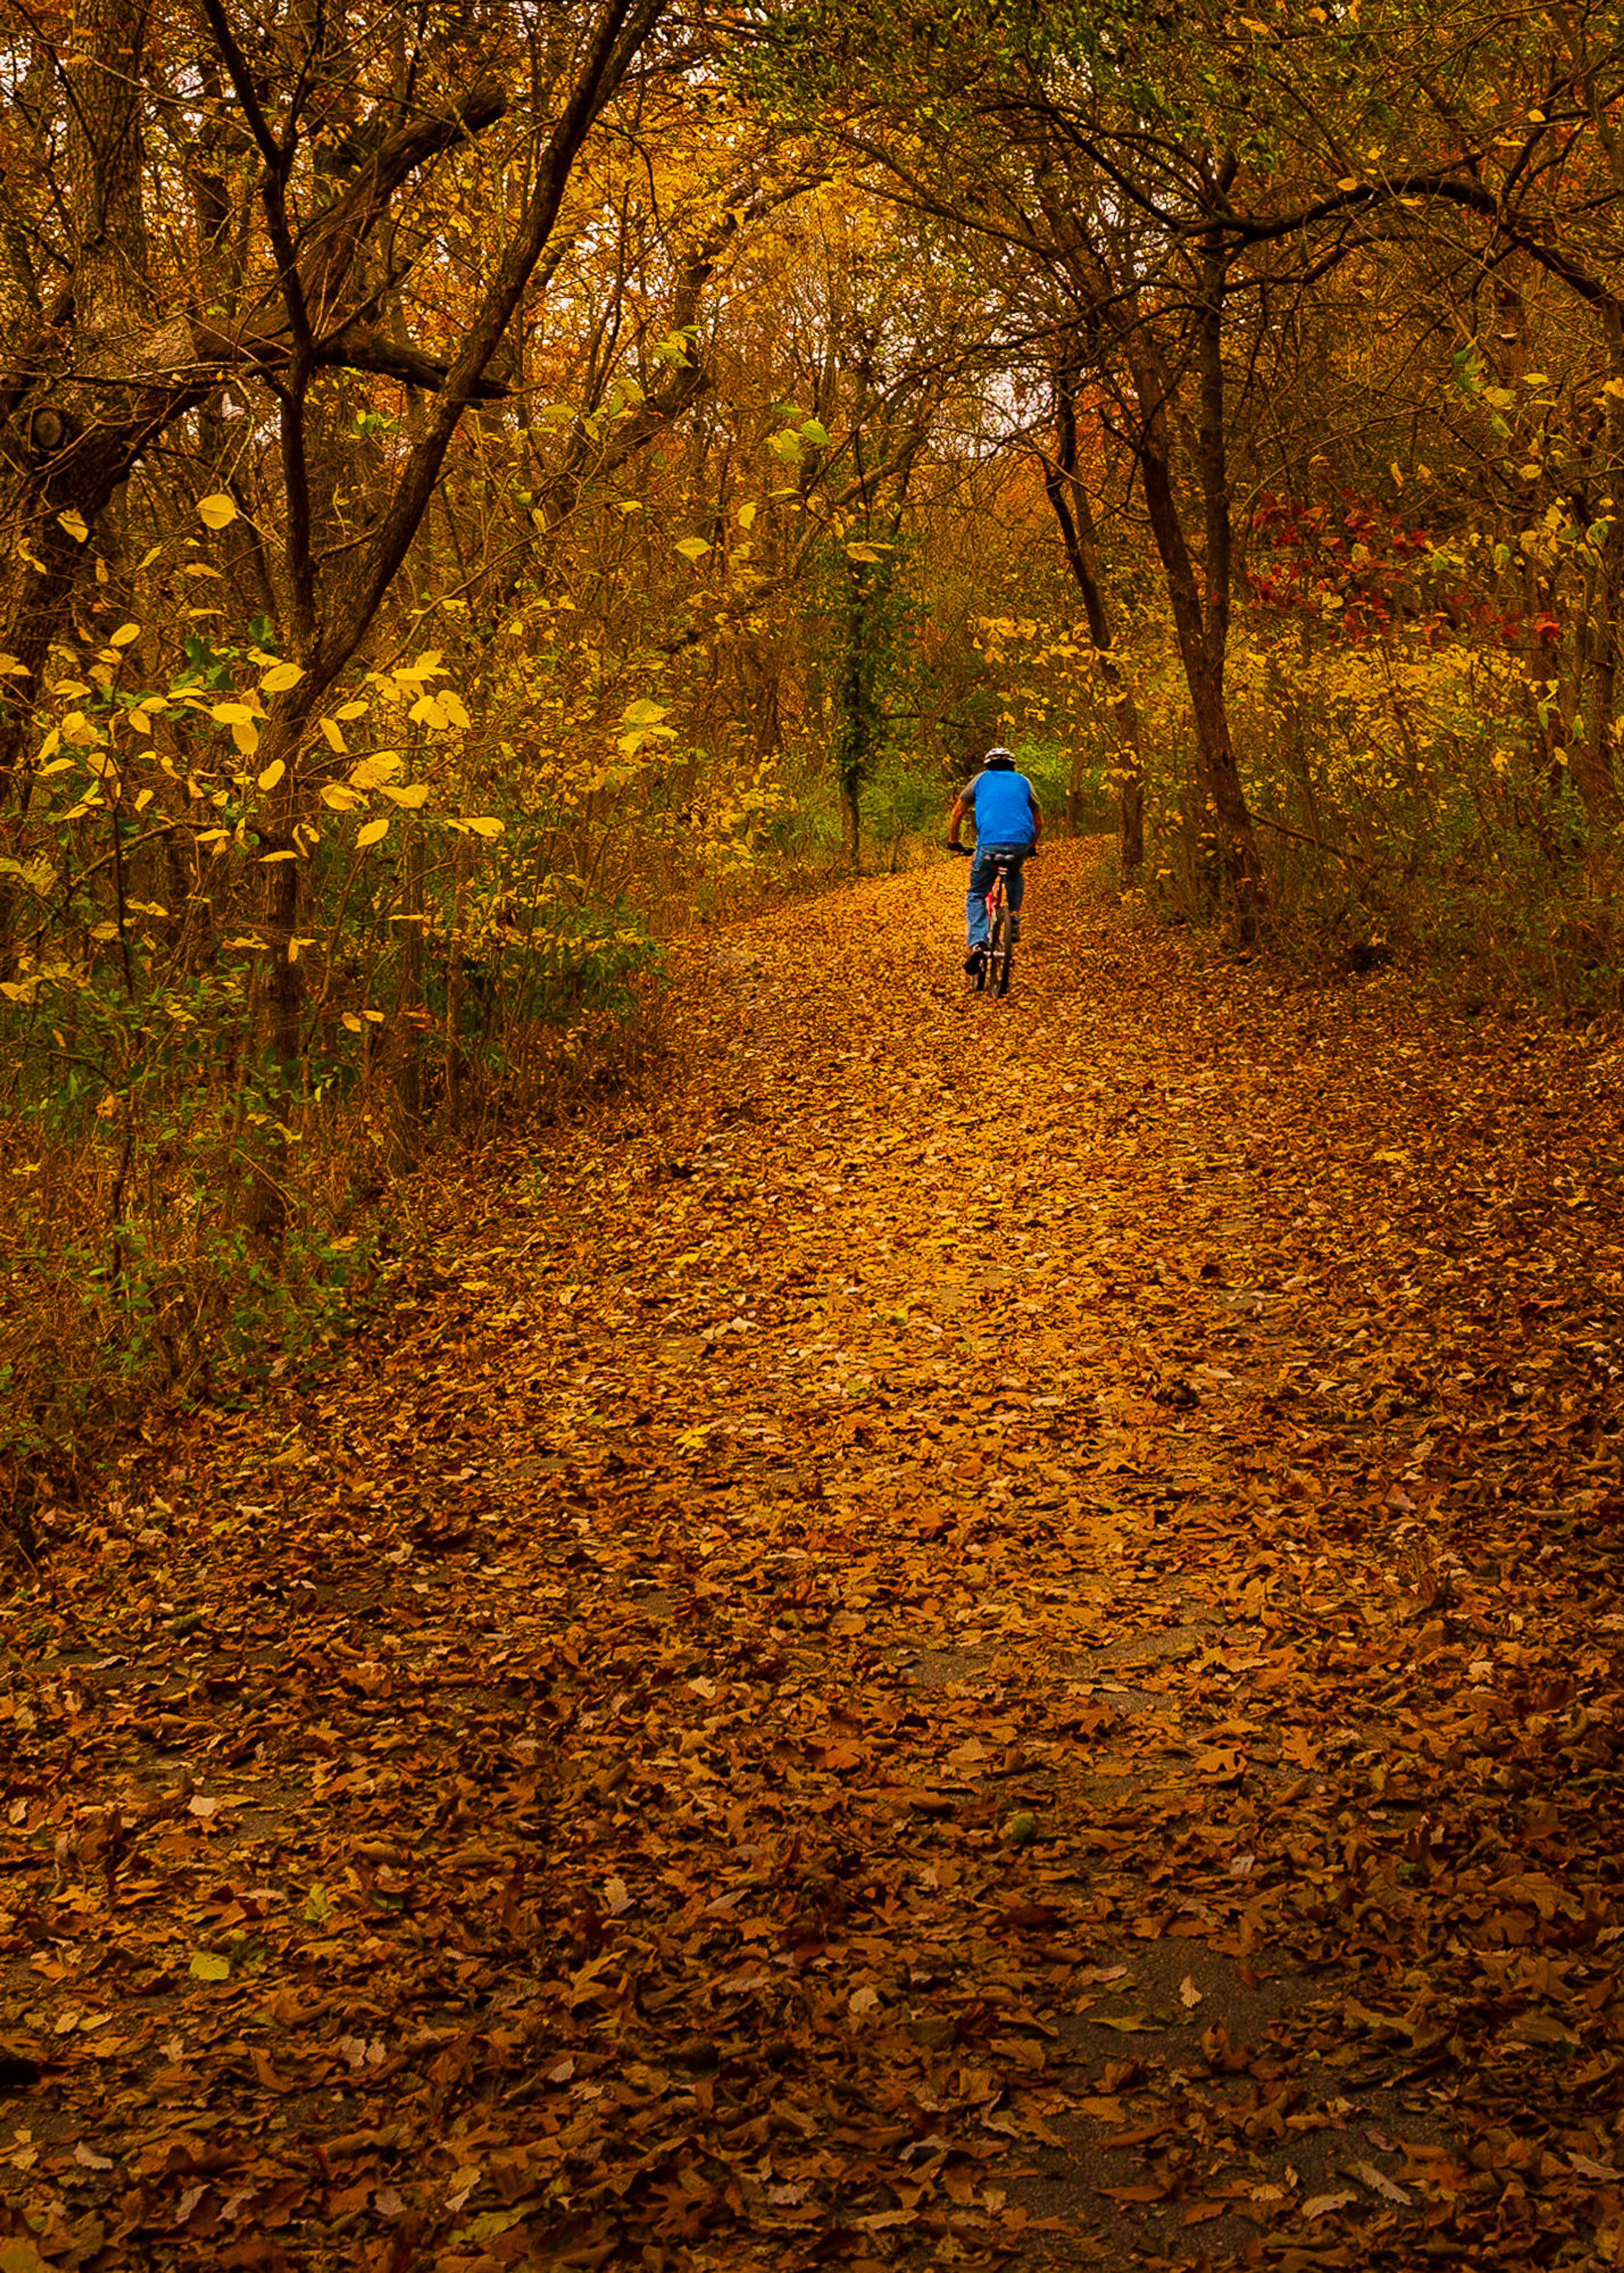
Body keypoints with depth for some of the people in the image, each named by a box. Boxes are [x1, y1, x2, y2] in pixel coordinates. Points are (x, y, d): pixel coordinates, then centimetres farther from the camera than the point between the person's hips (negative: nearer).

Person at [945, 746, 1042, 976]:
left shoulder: (982, 780, 21)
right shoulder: (1023, 782, 24)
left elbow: (957, 814, 21)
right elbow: (1039, 821, 28)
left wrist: (953, 842, 34)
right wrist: (1032, 847, 41)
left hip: (989, 843, -2)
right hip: (1021, 844, 2)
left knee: (976, 896, 9)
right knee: (1016, 877, 37)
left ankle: (977, 944, -13)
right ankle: (1014, 918, 20)